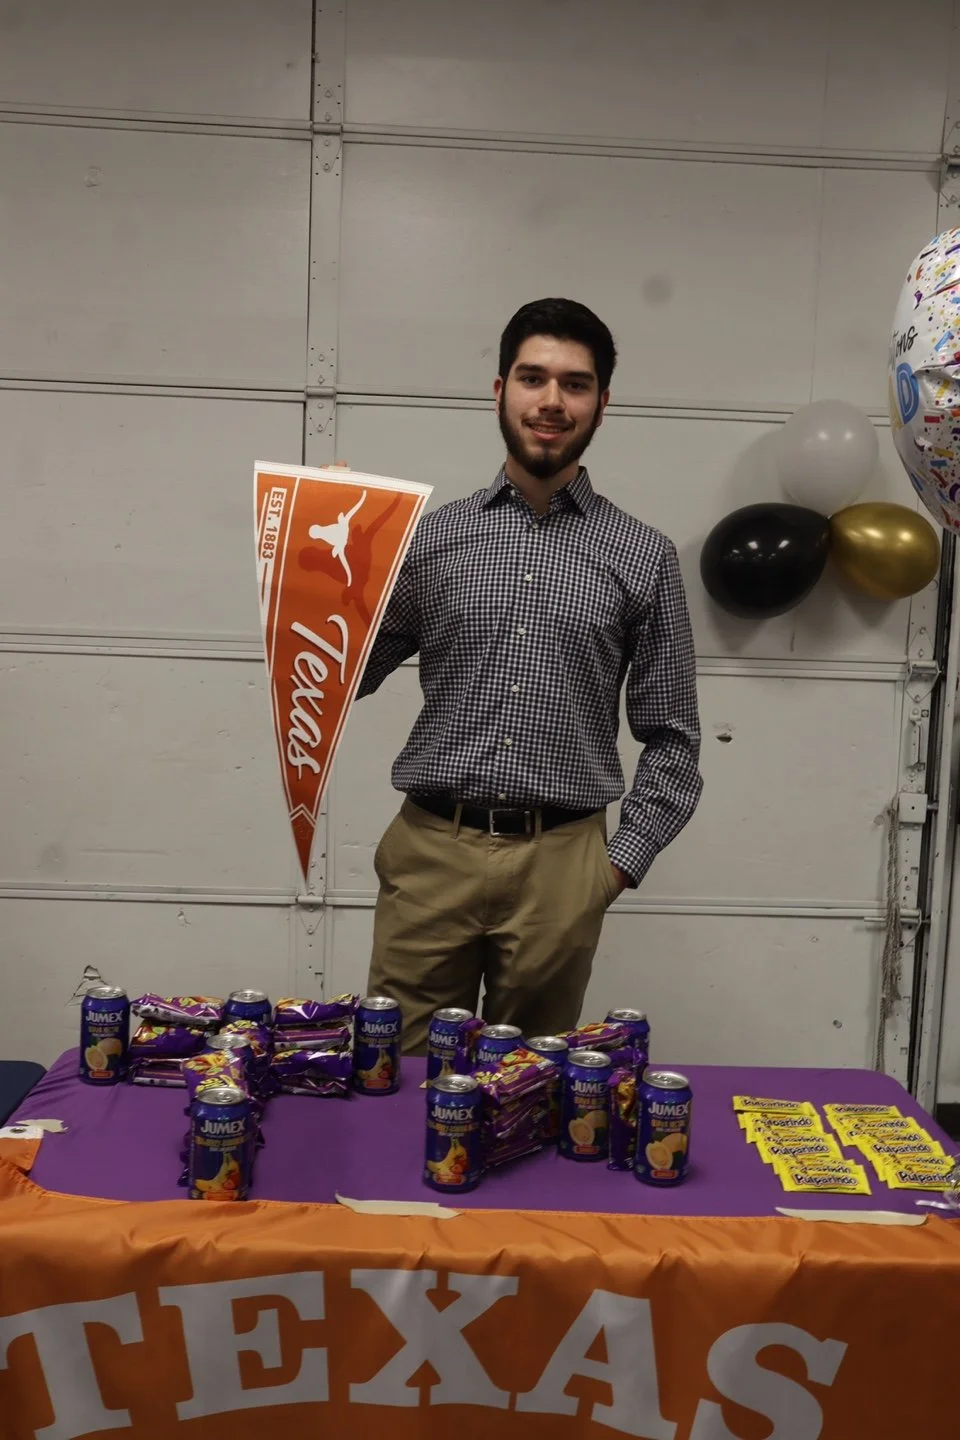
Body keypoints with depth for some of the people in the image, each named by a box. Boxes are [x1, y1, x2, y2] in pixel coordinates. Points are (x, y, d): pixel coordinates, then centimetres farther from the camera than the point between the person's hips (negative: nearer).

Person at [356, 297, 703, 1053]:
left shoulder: (643, 556, 3)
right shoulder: (432, 534, 5)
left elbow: (672, 737, 6)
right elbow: (346, 678, 7)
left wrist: (623, 859, -2)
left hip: (560, 864, 0)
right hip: (430, 851, 1)